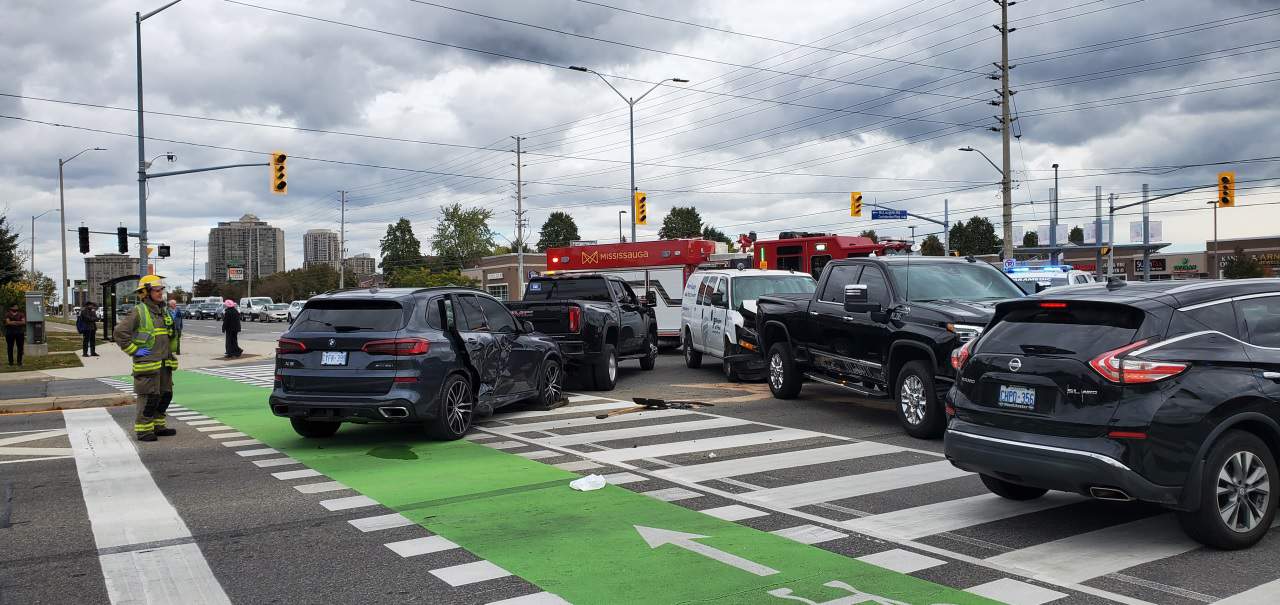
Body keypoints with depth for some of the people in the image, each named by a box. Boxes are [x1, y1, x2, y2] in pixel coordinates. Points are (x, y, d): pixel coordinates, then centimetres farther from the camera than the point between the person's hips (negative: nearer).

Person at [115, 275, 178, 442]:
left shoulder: (164, 311, 14)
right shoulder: (139, 312, -11)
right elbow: (120, 332, -17)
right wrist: (134, 350, -16)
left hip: (164, 363, 8)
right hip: (147, 364, -8)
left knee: (165, 395, 13)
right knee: (149, 397, -6)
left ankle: (158, 426, 24)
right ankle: (143, 430, 3)